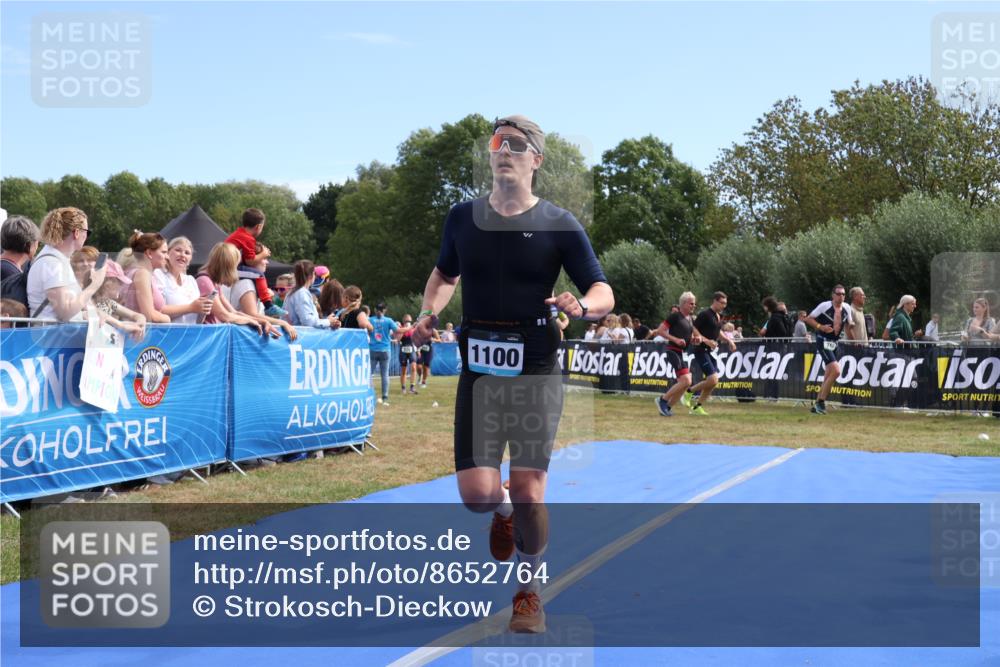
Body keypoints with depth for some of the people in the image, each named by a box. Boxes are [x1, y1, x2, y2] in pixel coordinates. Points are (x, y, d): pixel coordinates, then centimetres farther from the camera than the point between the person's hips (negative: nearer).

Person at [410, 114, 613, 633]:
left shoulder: (559, 225, -2)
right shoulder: (462, 217, 7)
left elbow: (604, 293, -2)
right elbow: (445, 272, 25)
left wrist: (581, 306, -25)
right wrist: (429, 312, 6)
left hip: (536, 370, -2)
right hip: (478, 368, 2)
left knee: (527, 490, -4)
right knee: (477, 494, -7)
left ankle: (529, 592, 21)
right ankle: (505, 513, 33)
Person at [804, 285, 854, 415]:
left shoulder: (846, 308, 4)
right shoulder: (825, 306, -12)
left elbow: (849, 323, 22)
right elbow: (808, 319, -7)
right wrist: (820, 327, -19)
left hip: (835, 343, 7)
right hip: (823, 341, -7)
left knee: (828, 376, 10)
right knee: (836, 371, -20)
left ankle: (817, 405, 21)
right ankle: (821, 402, -10)